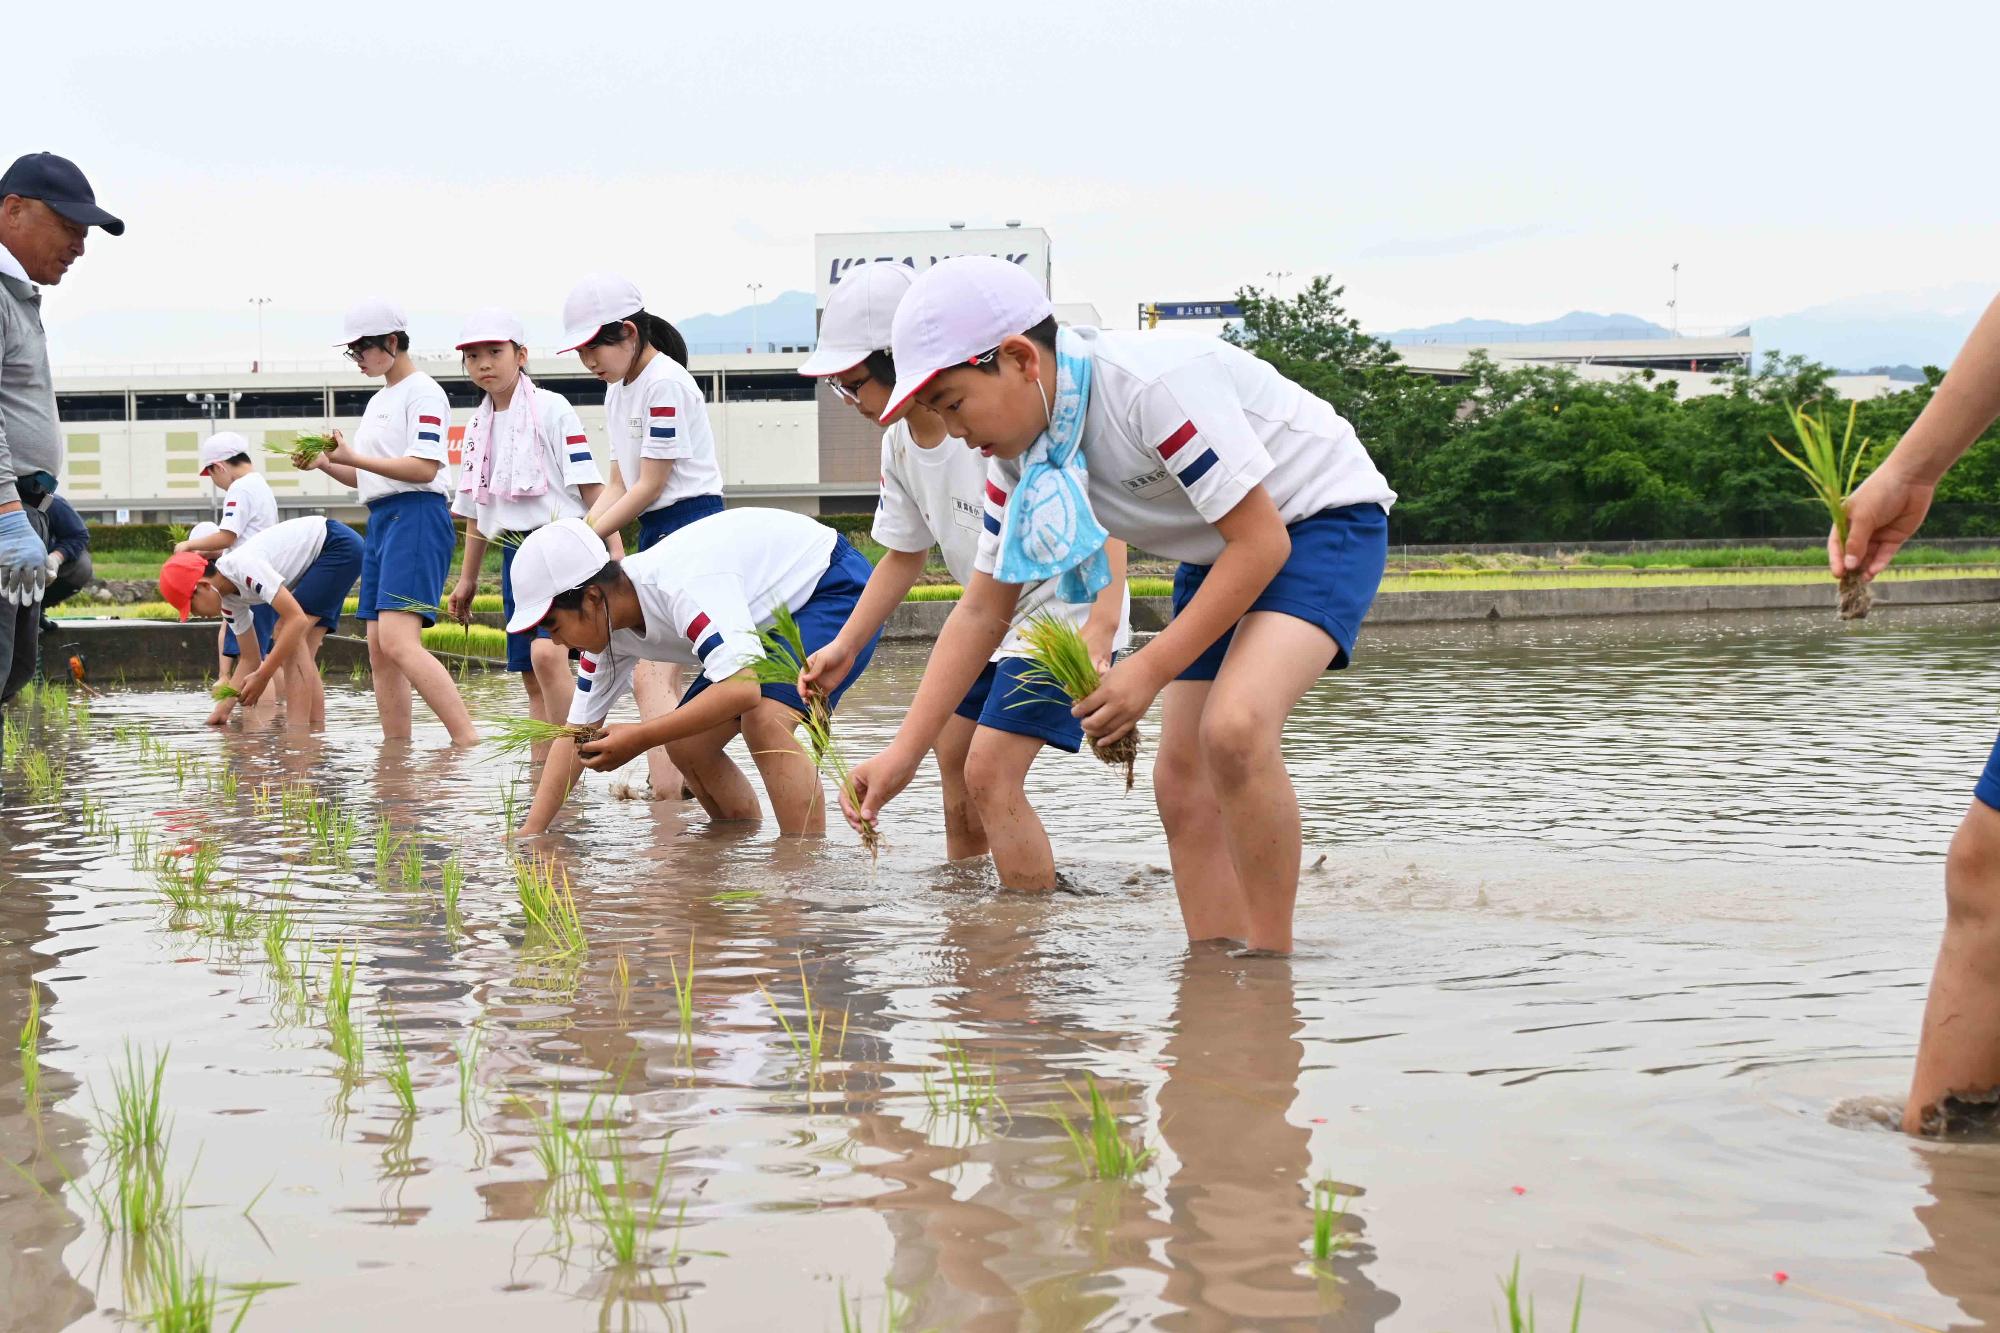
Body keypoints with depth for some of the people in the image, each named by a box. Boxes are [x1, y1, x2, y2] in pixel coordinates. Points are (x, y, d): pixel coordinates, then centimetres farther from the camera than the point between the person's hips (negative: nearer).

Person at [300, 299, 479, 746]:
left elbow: (424, 468, -16)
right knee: (379, 652, 5)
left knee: (398, 642, -23)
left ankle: (469, 741, -25)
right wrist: (326, 464, 7)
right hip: (381, 520, 10)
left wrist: (354, 457, -16)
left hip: (416, 516, -10)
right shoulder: (378, 401, 22)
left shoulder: (422, 392, -6)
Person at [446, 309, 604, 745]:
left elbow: (590, 485, -9)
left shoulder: (551, 408, -5)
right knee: (531, 677, 6)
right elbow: (476, 509, 23)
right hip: (514, 551, 7)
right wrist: (467, 577, 23)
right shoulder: (478, 426, 15)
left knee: (547, 653, -26)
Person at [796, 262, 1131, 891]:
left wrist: (1100, 630, -42)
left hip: (1064, 607, -9)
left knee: (989, 772, -18)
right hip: (991, 615, 9)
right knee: (953, 757, 15)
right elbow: (904, 554, 13)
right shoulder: (899, 442, -1)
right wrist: (844, 646, 5)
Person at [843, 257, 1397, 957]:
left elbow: (1260, 540, -28)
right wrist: (904, 753, -6)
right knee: (1182, 777, 1)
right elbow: (982, 610, 1)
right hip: (1215, 553, 9)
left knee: (1234, 728, -29)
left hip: (1325, 517, -9)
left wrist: (1151, 669, -26)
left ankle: (1270, 960, -17)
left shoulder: (1156, 382, -32)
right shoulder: (1018, 454, -7)